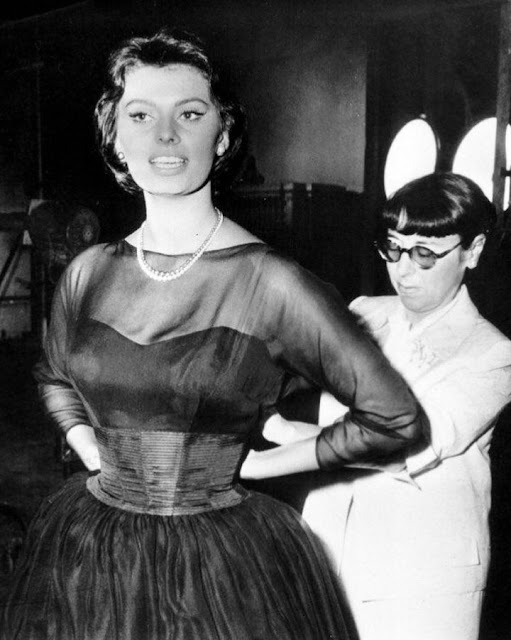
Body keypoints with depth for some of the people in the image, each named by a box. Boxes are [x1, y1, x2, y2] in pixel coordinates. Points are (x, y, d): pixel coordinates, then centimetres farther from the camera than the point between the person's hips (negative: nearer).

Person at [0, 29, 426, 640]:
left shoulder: (271, 284, -16)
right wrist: (102, 465, 3)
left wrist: (250, 463, -5)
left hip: (228, 569, -3)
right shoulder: (89, 272, -3)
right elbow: (54, 378, 18)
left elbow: (395, 419, -10)